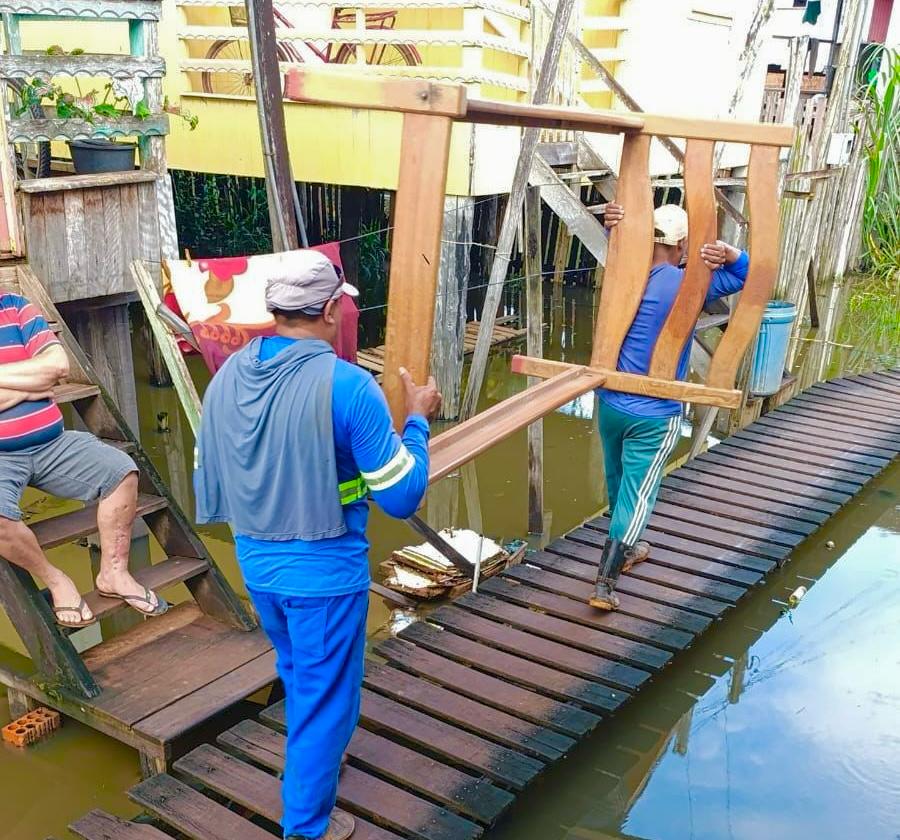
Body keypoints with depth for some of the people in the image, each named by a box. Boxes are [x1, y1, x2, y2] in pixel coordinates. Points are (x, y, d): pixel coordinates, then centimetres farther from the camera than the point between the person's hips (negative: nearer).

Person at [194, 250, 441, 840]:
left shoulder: (226, 377, -4)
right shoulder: (347, 384, -23)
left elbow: (208, 486, 6)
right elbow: (402, 498, -16)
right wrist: (418, 421, -2)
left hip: (257, 565, 6)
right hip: (325, 571, -6)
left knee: (299, 676, 30)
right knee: (325, 696, 15)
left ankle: (315, 758, 55)